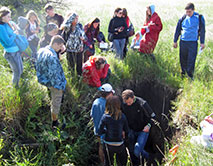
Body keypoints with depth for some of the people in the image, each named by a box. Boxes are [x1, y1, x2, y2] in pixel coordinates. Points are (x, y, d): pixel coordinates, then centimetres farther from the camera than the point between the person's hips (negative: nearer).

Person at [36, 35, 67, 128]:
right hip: (54, 83, -9)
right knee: (56, 103, 11)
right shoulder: (52, 57, -34)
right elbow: (53, 74, -31)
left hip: (44, 80, 9)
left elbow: (37, 66, 8)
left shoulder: (41, 50, -5)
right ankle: (55, 123, 28)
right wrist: (59, 86, -19)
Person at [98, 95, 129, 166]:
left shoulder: (105, 117, -16)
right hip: (120, 144, 1)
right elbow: (126, 131, 0)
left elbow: (100, 132, -14)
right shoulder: (122, 116, -10)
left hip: (109, 145, -1)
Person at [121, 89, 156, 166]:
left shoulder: (142, 103, -22)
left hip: (143, 131, -5)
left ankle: (149, 157, 14)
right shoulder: (123, 105, -10)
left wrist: (149, 125, -23)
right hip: (132, 131, 5)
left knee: (137, 151, -14)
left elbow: (152, 116, -10)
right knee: (131, 150, 11)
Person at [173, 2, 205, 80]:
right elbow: (178, 30, 10)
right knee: (183, 59, 10)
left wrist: (202, 42, 4)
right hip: (183, 42, 2)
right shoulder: (183, 18, 1)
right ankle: (183, 72, 29)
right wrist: (175, 41, 11)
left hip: (193, 42, -2)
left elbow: (202, 31, 4)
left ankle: (190, 75, 9)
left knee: (191, 60, -4)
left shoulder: (199, 18, -4)